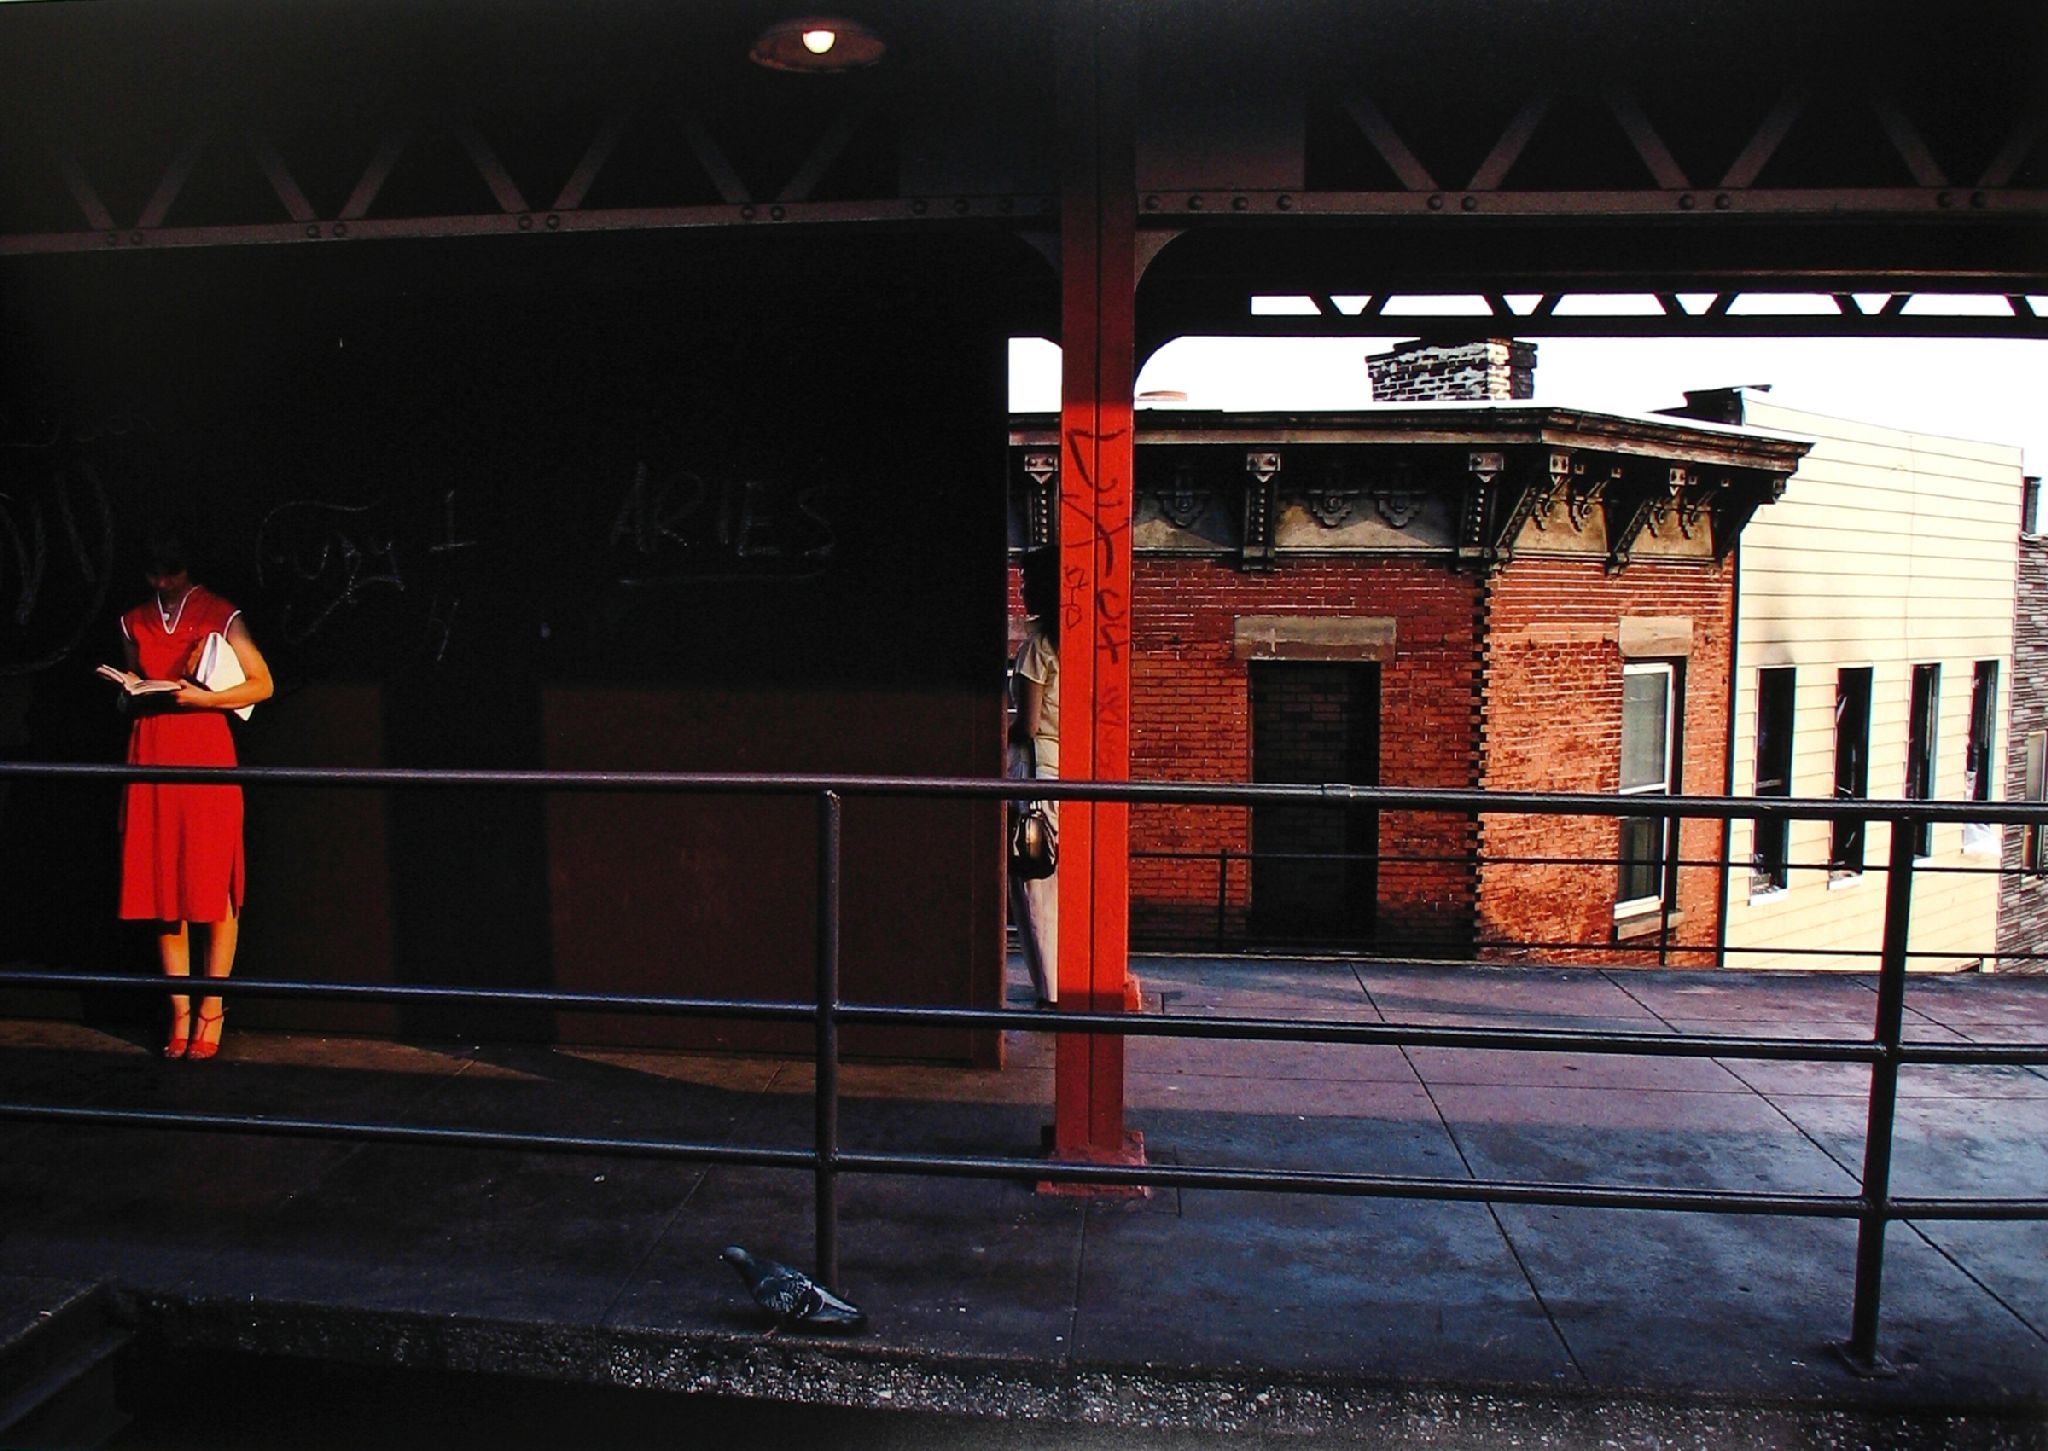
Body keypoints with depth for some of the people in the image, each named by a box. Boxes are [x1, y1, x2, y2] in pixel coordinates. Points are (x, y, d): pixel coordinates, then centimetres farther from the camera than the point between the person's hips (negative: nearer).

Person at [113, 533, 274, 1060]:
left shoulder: (220, 615, 1)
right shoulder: (133, 622, 15)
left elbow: (262, 685, -1)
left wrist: (204, 697, -14)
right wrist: (134, 693, 3)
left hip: (206, 750, -4)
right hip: (151, 753, 4)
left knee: (214, 885, -3)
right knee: (162, 884, 3)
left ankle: (211, 1011, 6)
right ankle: (180, 1012, 11)